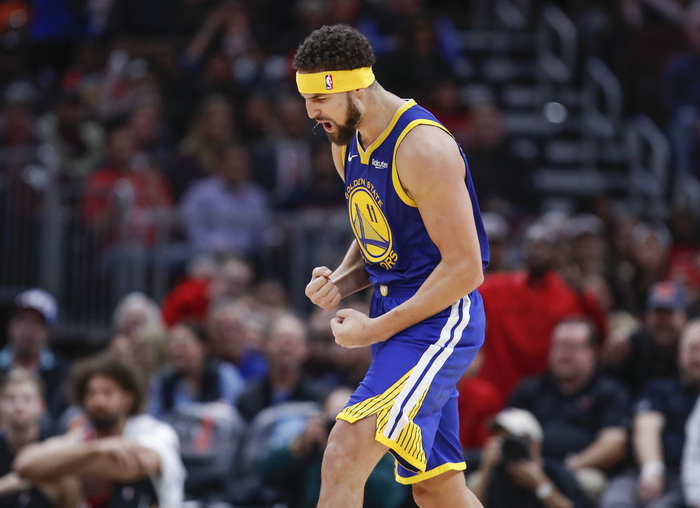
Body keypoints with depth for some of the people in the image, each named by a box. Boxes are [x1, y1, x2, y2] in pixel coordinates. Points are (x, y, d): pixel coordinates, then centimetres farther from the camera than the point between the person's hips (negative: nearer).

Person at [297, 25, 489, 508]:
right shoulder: (347, 145, 10)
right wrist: (340, 283, 1)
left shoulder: (423, 147, -18)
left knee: (344, 459, -23)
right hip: (398, 317, 10)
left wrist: (376, 328, -16)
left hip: (437, 320, -10)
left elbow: (465, 268, -19)